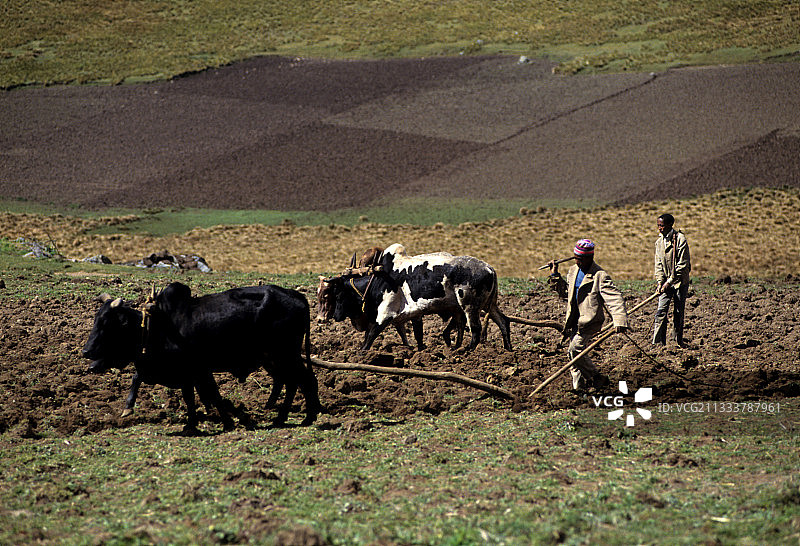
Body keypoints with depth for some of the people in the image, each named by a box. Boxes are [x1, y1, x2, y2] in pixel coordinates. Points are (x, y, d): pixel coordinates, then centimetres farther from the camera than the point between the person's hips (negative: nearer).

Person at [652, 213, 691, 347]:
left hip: (680, 281, -4)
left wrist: (670, 281, -17)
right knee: (661, 311, -7)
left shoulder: (680, 239, -13)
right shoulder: (659, 241, 5)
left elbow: (682, 265, -16)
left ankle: (679, 341, 15)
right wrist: (660, 281, -6)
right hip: (666, 282, 4)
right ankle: (658, 342, -8)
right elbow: (659, 264, 9)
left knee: (679, 312, 3)